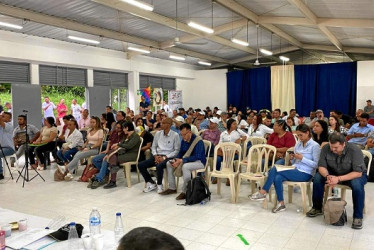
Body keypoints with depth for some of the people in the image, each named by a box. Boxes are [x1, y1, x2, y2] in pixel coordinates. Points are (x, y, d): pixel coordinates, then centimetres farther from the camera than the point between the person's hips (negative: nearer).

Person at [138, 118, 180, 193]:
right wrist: (156, 156, -5)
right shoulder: (158, 133, 11)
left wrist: (164, 157, -15)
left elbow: (177, 150, -7)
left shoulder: (175, 135, -5)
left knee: (159, 166, -37)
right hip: (157, 156, 6)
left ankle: (159, 185, -9)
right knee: (140, 165, -13)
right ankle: (151, 183, 4)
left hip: (168, 157, -6)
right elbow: (154, 146, 15)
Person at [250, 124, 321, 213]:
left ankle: (263, 192, -11)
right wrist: (291, 158, -5)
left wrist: (302, 158, -18)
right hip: (295, 170, 6)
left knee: (274, 169, -22)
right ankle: (281, 204, -16)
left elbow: (316, 164, -11)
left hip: (305, 174, -6)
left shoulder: (315, 146, -5)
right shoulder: (298, 144, 14)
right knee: (277, 178, -26)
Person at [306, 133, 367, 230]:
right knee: (317, 177, -20)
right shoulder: (326, 148, -18)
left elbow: (358, 173, -29)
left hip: (354, 174, -3)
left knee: (357, 184, -36)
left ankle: (358, 217, -18)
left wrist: (338, 179, -39)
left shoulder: (354, 150, -28)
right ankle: (317, 208, -2)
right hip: (334, 173, 4)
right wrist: (327, 176, -36)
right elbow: (321, 166, -13)